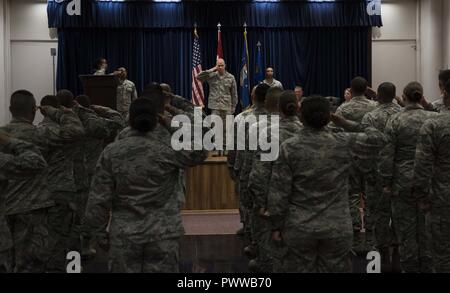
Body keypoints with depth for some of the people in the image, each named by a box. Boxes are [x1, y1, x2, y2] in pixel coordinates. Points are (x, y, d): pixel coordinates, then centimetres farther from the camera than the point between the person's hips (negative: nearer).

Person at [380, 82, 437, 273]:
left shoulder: (395, 120, -9)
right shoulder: (434, 118, -3)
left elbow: (388, 155, -9)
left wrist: (387, 182, -2)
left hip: (403, 181, -2)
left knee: (406, 227, 8)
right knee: (426, 227, 12)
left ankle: (410, 267, 16)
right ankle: (426, 266, 22)